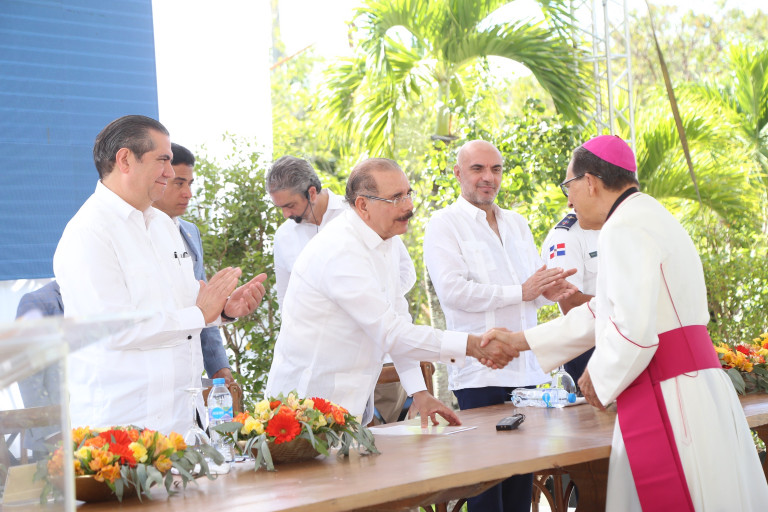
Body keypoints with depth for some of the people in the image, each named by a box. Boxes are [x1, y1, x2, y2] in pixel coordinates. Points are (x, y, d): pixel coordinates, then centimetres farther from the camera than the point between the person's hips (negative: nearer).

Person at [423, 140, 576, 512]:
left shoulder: (516, 224, 20)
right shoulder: (444, 224, -1)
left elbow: (535, 283, 21)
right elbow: (453, 290, -13)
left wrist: (549, 290, -4)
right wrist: (520, 292, -12)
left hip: (527, 368, 6)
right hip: (481, 372, -6)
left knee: (523, 475, 6)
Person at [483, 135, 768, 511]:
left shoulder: (626, 228, -12)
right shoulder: (648, 218, 21)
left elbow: (634, 329, -21)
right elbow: (600, 314, 27)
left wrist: (600, 379, -3)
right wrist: (520, 340, 30)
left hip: (666, 396, -10)